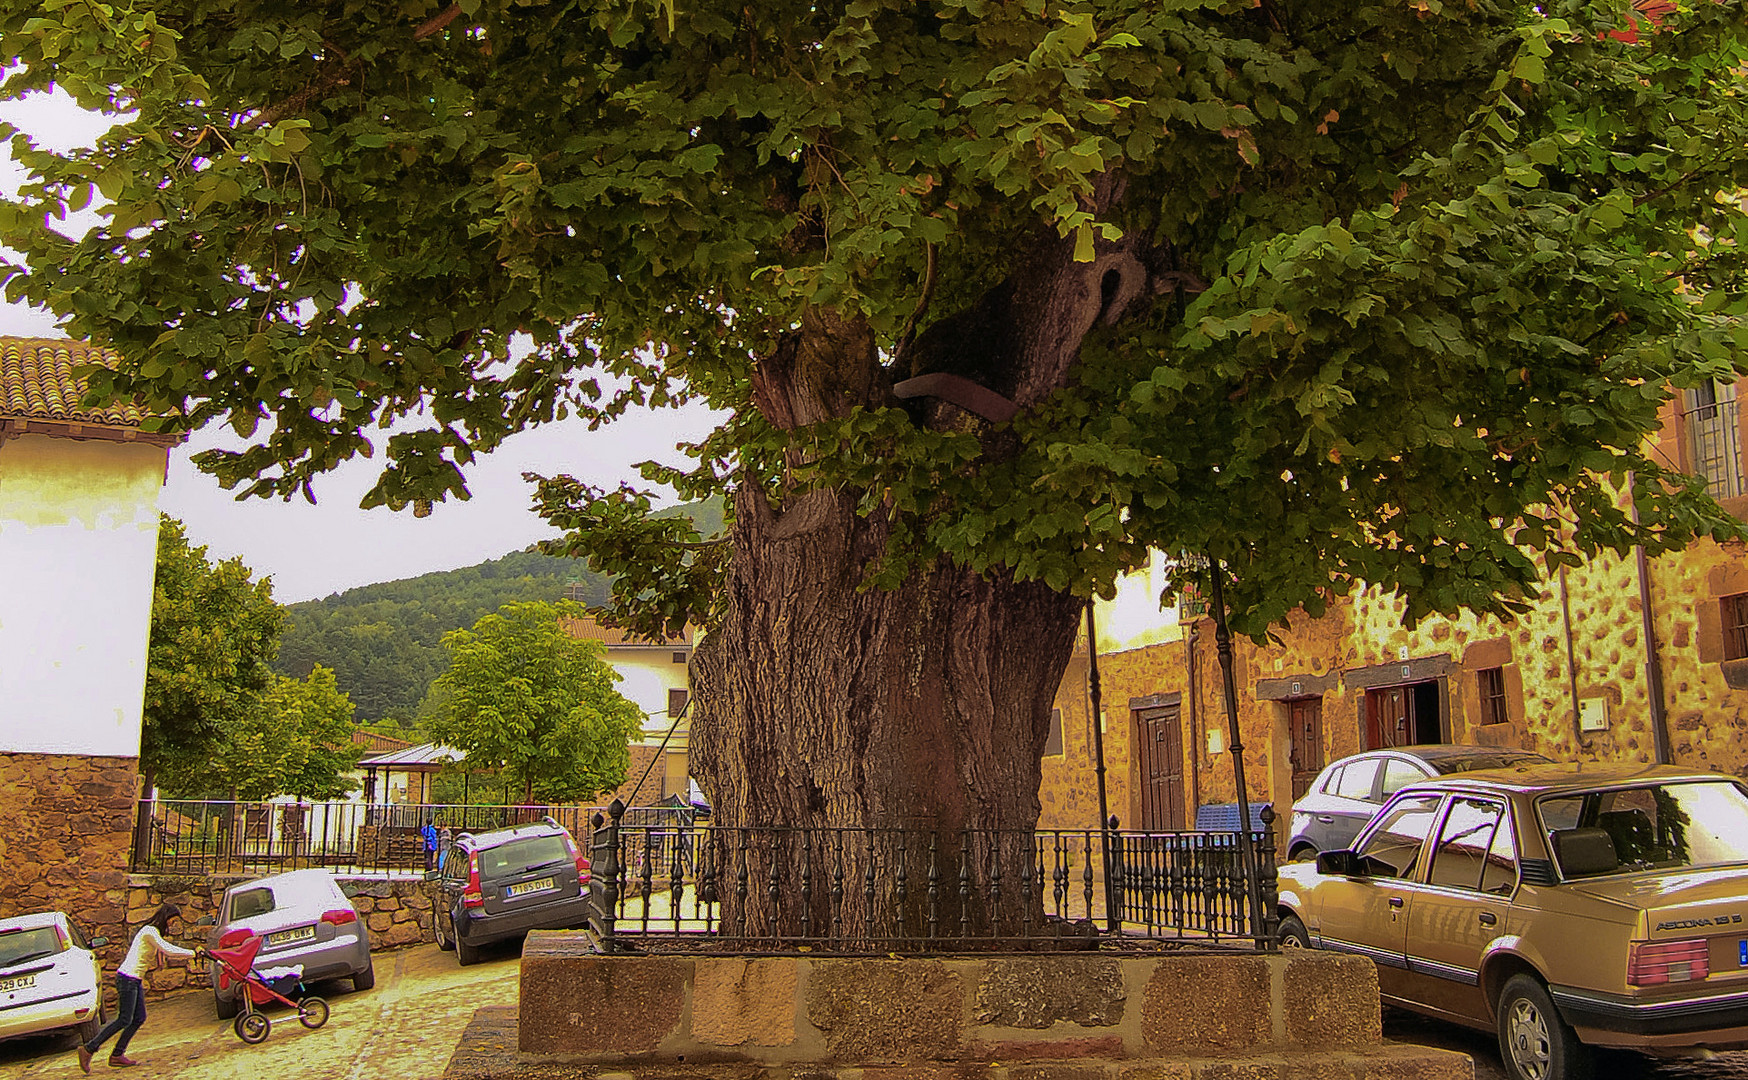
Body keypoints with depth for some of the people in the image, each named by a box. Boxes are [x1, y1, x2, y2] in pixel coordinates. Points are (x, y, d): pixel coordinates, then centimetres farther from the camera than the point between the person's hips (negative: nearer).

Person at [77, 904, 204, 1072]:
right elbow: (168, 950, -22)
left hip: (135, 980, 10)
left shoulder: (155, 933, 18)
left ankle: (117, 1055, 10)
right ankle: (89, 1049, -5)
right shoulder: (149, 931, -13)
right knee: (125, 1020, -11)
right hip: (127, 978, -10)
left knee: (139, 1018, 6)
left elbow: (168, 955, 19)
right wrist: (192, 953, -13)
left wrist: (193, 954, 9)